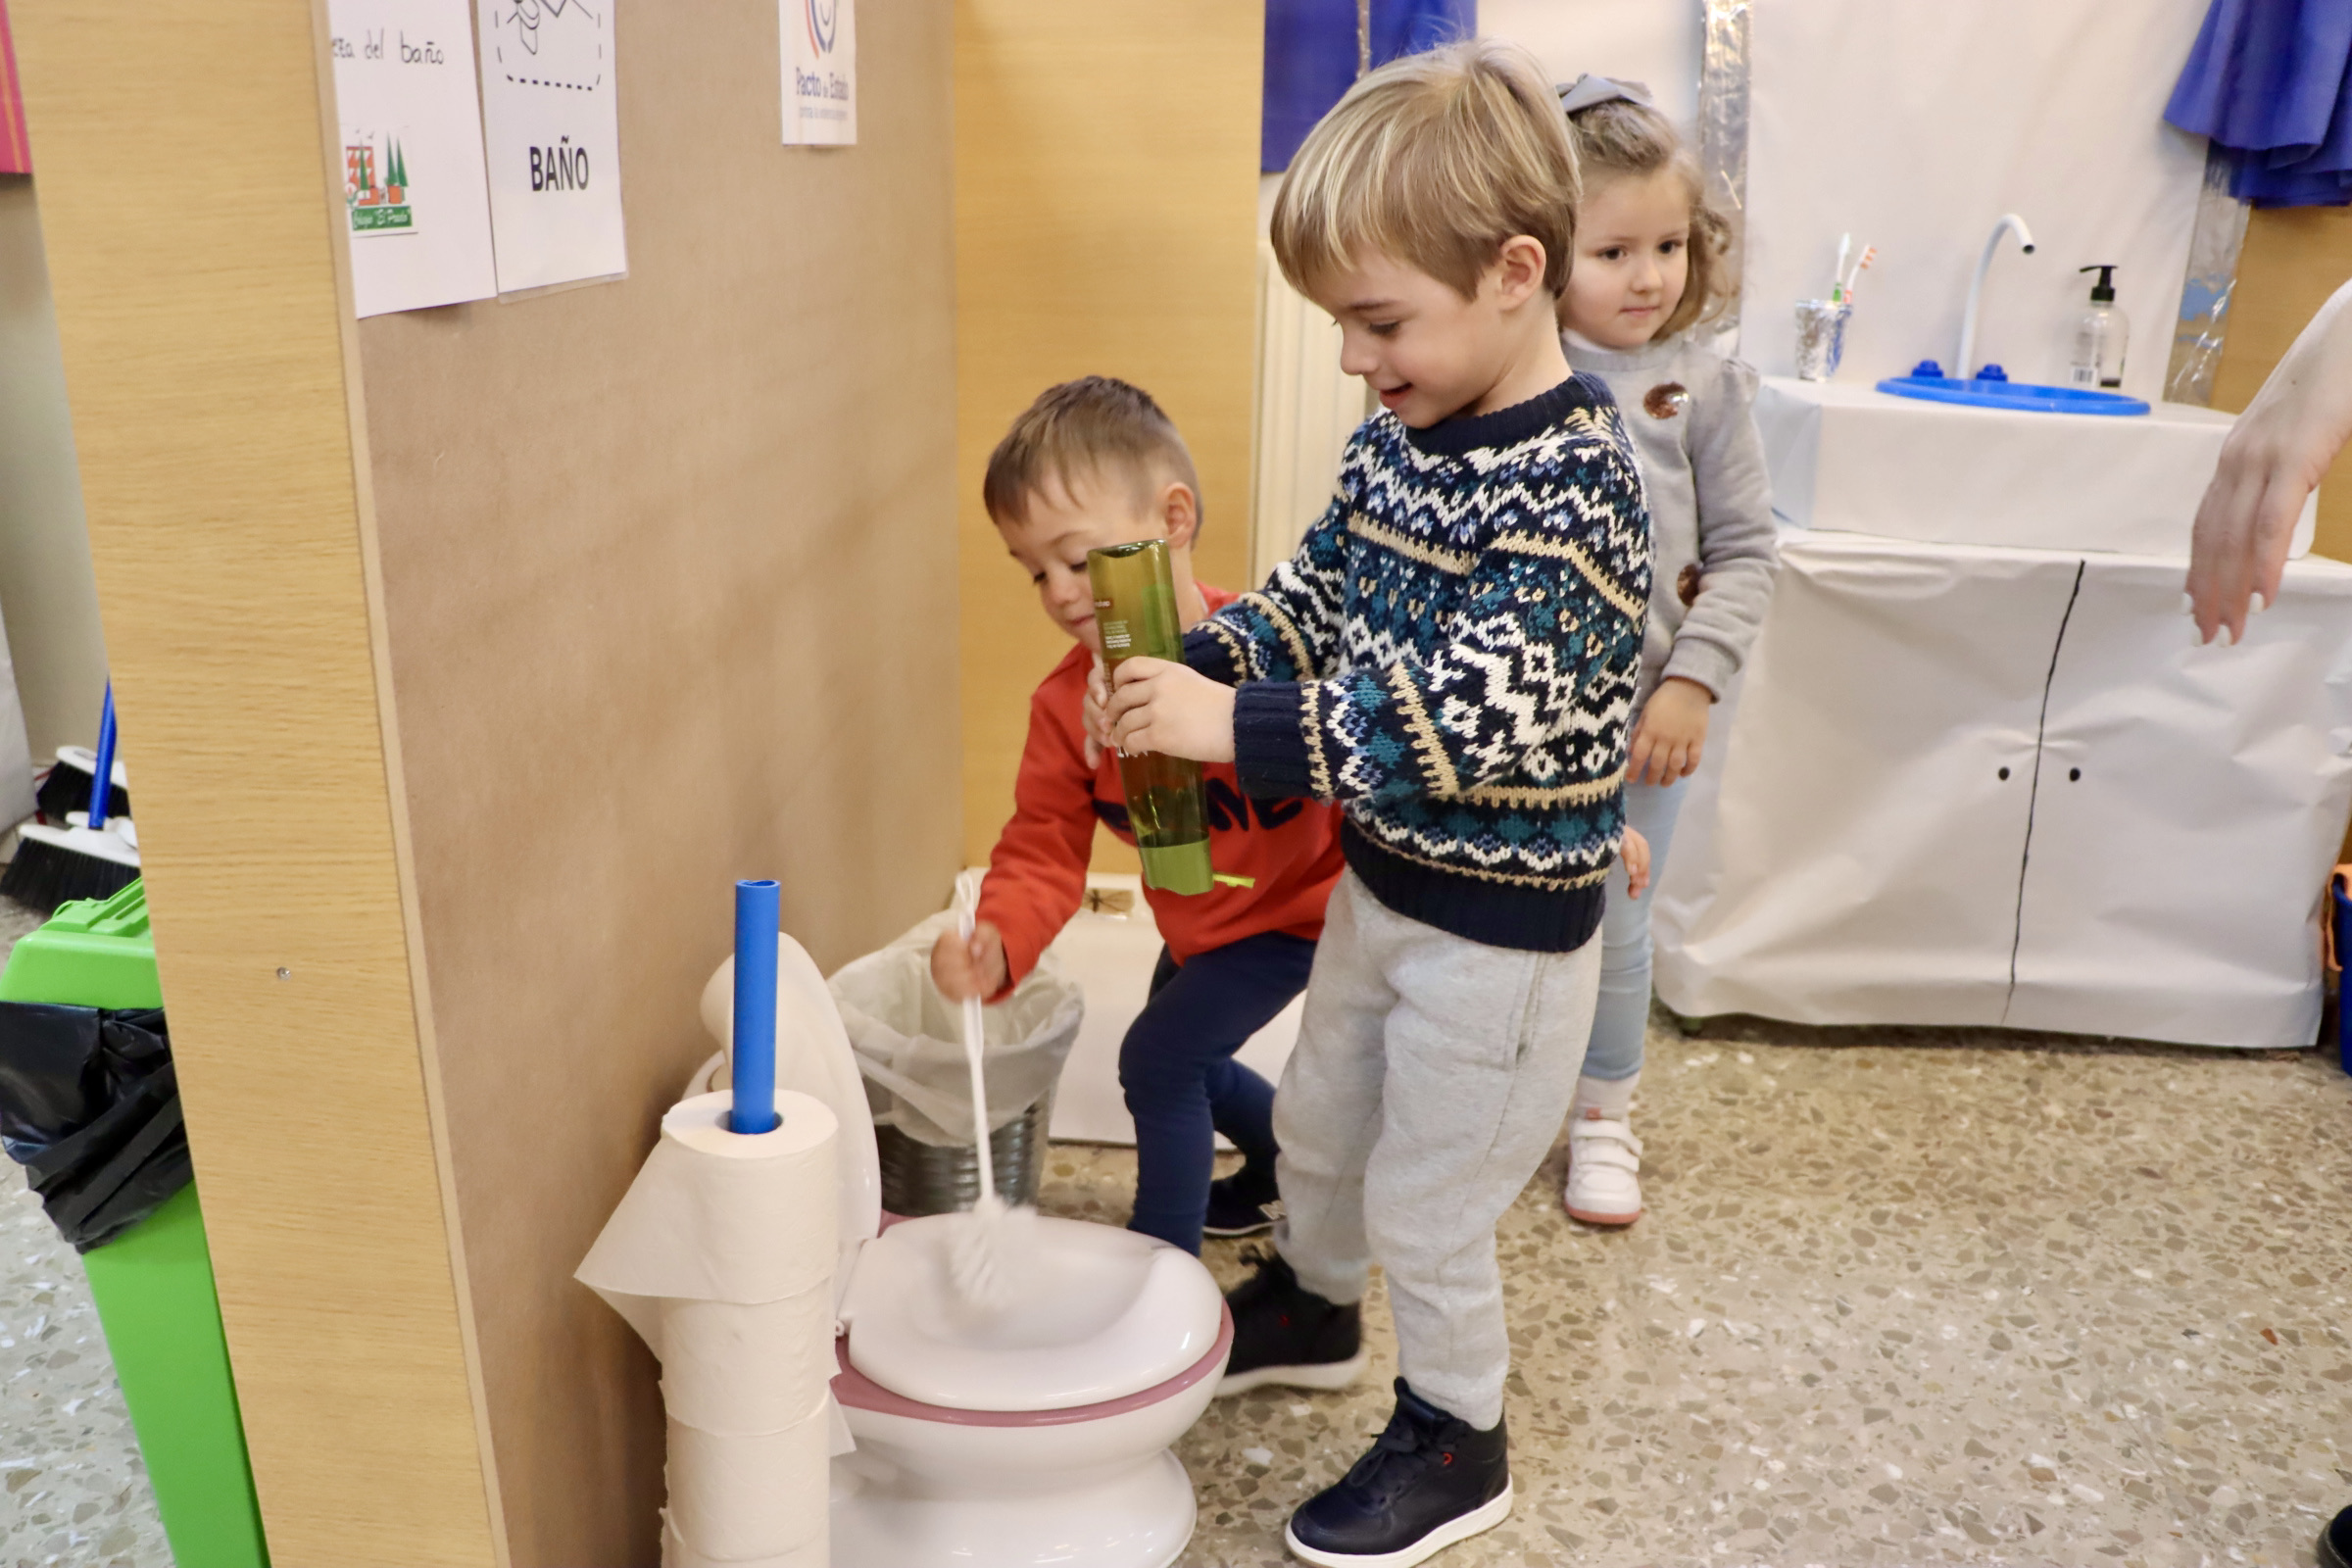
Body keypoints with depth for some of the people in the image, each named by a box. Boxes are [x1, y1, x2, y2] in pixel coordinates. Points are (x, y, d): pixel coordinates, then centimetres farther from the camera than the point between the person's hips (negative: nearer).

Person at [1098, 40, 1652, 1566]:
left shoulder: (1570, 483, -26)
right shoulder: (1401, 437, 0)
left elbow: (1466, 717, -33)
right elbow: (1316, 597, 9)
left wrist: (1237, 728, -34)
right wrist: (1198, 663, -9)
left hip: (1501, 926, -8)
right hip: (1384, 879, 8)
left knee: (1428, 1207, 10)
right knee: (1318, 1114, 27)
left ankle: (1458, 1444, 37)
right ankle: (1314, 1306, 56)